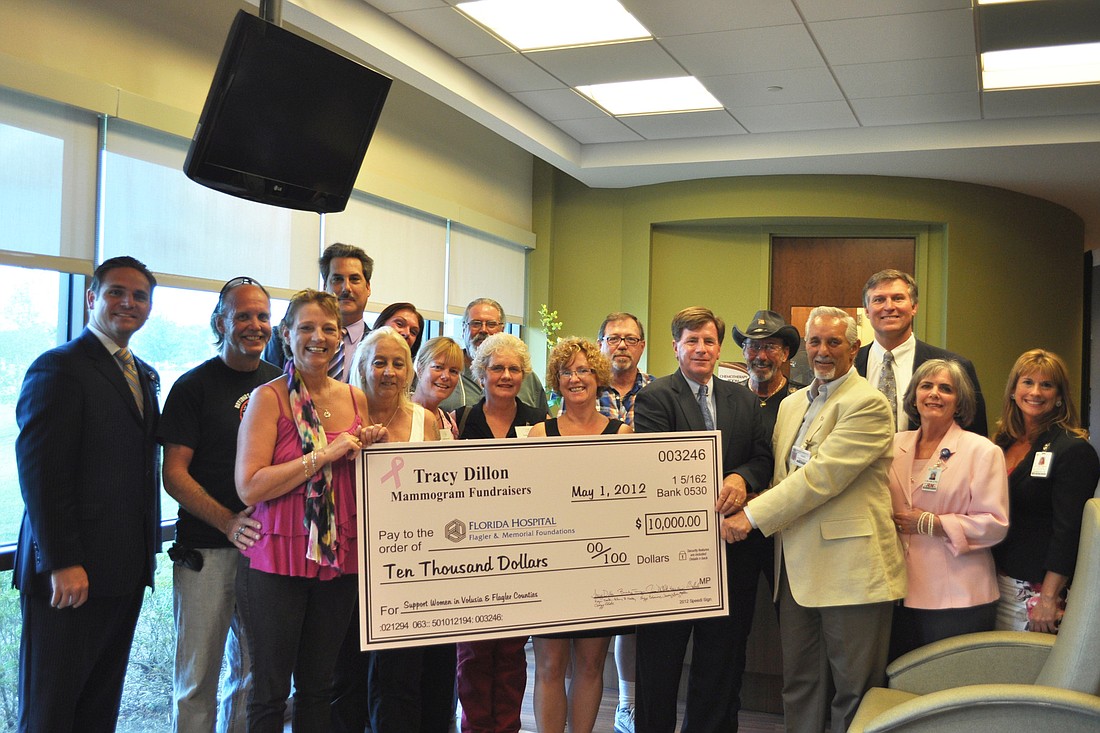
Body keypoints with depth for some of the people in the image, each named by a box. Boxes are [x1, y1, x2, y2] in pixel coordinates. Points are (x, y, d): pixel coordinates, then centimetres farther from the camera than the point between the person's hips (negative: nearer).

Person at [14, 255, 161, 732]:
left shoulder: (144, 376, 16)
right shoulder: (59, 368, -9)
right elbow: (40, 472, -15)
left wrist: (146, 550, 11)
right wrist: (61, 563, -20)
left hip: (125, 571, 7)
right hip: (71, 574, -7)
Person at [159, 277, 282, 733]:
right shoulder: (194, 386, -1)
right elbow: (174, 474, -5)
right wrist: (228, 521, -19)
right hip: (206, 550, -3)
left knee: (254, 671, 11)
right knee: (197, 677, 4)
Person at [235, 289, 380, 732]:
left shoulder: (356, 399, 9)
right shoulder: (268, 398, -6)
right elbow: (249, 488, -16)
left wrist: (373, 449, -1)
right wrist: (324, 455, -18)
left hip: (339, 562, 5)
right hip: (277, 560, -4)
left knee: (318, 687, 14)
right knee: (270, 691, 6)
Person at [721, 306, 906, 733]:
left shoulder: (867, 404, -10)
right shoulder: (791, 404, 16)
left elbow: (821, 476, -19)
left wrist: (752, 516, -17)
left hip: (850, 567, -7)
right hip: (796, 565, 8)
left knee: (854, 691, 3)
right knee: (799, 687, 14)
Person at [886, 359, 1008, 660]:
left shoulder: (983, 451, -4)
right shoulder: (896, 445, 10)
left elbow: (995, 524, -11)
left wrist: (930, 524, -14)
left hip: (957, 599, -4)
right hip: (902, 593, 4)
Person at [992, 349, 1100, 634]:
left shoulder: (1074, 450, -11)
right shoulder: (1002, 443, 10)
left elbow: (1068, 532, -16)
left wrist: (1048, 599, -19)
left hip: (1036, 589, -6)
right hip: (995, 581, 6)